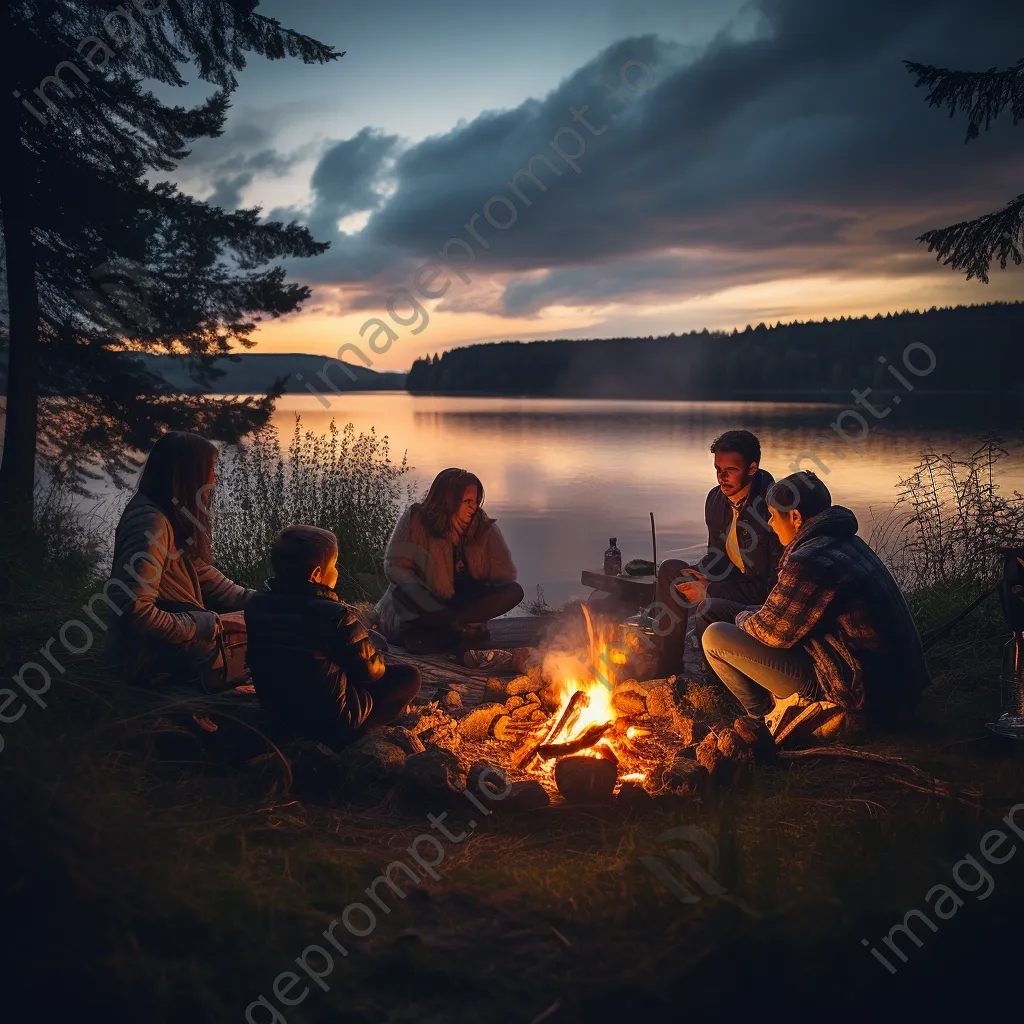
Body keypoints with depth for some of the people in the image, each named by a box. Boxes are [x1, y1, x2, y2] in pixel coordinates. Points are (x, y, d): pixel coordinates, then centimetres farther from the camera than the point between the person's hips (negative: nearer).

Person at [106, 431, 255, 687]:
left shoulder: (175, 517, 8)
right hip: (157, 658, -9)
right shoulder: (151, 523, -24)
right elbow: (134, 610, -30)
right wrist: (211, 623, -23)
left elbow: (207, 578, 11)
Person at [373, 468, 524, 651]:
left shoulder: (482, 525, -2)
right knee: (404, 593, -36)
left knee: (514, 591, -22)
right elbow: (395, 567, -13)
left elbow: (505, 573, 0)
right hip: (425, 606, -3)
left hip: (465, 600, 4)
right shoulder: (415, 519, -9)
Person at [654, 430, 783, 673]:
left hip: (765, 599, -9)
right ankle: (668, 661, 8)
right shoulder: (716, 499, 1)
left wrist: (710, 591, -22)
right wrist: (700, 575, -9)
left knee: (708, 611, -33)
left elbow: (774, 584, -24)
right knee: (670, 569, 1)